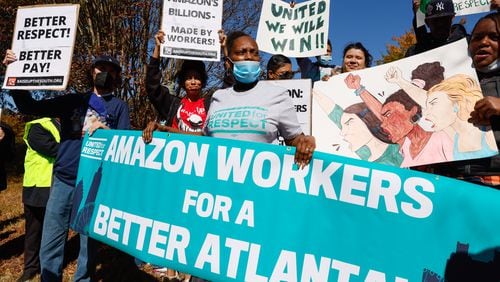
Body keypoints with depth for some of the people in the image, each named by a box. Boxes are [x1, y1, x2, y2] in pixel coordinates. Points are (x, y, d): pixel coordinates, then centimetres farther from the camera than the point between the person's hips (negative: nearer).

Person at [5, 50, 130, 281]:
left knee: (89, 242, 9)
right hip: (63, 180, 2)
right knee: (50, 244, 6)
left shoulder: (119, 107, 7)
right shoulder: (73, 100, 12)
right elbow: (29, 107, 11)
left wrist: (106, 130, -20)